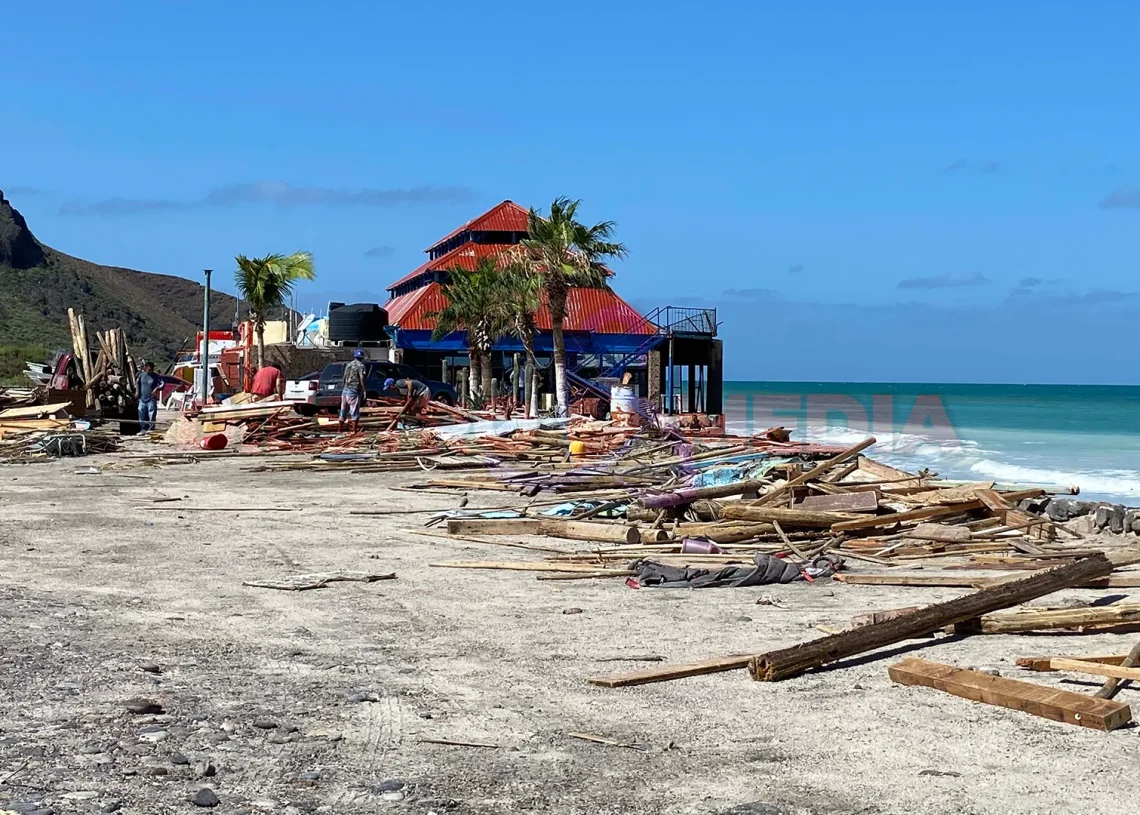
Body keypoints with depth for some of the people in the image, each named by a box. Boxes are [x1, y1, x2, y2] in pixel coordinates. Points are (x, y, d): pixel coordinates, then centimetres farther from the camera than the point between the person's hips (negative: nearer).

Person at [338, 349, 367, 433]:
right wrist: (364, 390, -14)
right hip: (354, 391, -6)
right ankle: (354, 430, -7)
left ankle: (339, 430, 15)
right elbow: (361, 378, -15)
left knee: (343, 411, 12)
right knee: (355, 411, -4)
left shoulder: (348, 365, 15)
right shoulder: (360, 365, -5)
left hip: (345, 390, 6)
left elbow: (344, 378, 16)